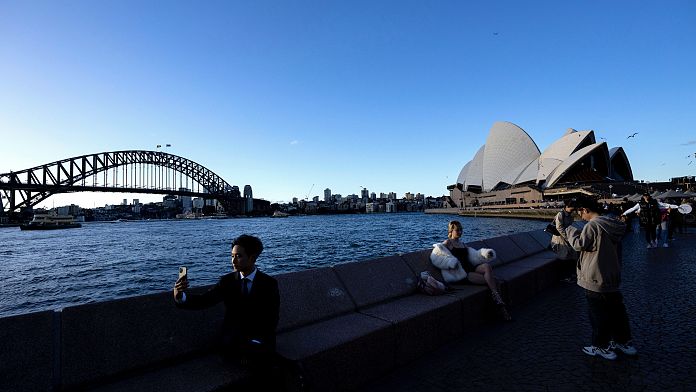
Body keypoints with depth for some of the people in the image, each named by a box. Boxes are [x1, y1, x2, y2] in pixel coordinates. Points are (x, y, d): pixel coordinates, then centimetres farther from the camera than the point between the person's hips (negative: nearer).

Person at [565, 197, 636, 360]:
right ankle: (624, 342, 34)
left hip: (595, 279, -8)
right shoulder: (612, 225, 5)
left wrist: (571, 231, -4)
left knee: (598, 314, 5)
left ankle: (603, 347, 17)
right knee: (617, 310, 20)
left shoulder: (592, 225, -21)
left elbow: (580, 244, -19)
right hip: (613, 277, 8)